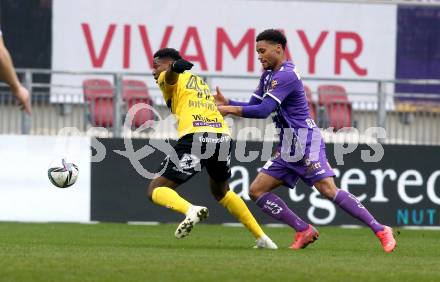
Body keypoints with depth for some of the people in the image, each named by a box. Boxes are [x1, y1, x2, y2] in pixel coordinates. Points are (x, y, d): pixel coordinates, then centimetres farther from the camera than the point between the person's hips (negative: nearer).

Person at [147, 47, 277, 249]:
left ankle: (191, 210, -28)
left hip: (195, 138, -7)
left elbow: (171, 74, -15)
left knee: (156, 190, 1)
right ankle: (262, 238, 26)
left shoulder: (170, 79, 10)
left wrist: (176, 66, -37)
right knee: (221, 191, 32)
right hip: (223, 136, 7)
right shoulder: (200, 82, 33)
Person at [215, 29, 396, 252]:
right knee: (257, 190, 3)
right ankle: (304, 231, 3)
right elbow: (253, 106, 18)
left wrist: (231, 109, -18)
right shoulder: (268, 75, 16)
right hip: (287, 149, 10)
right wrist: (227, 103, 2)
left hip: (306, 143, -10)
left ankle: (381, 231, -18)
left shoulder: (285, 76, -15)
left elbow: (263, 110, -23)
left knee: (328, 190, -21)